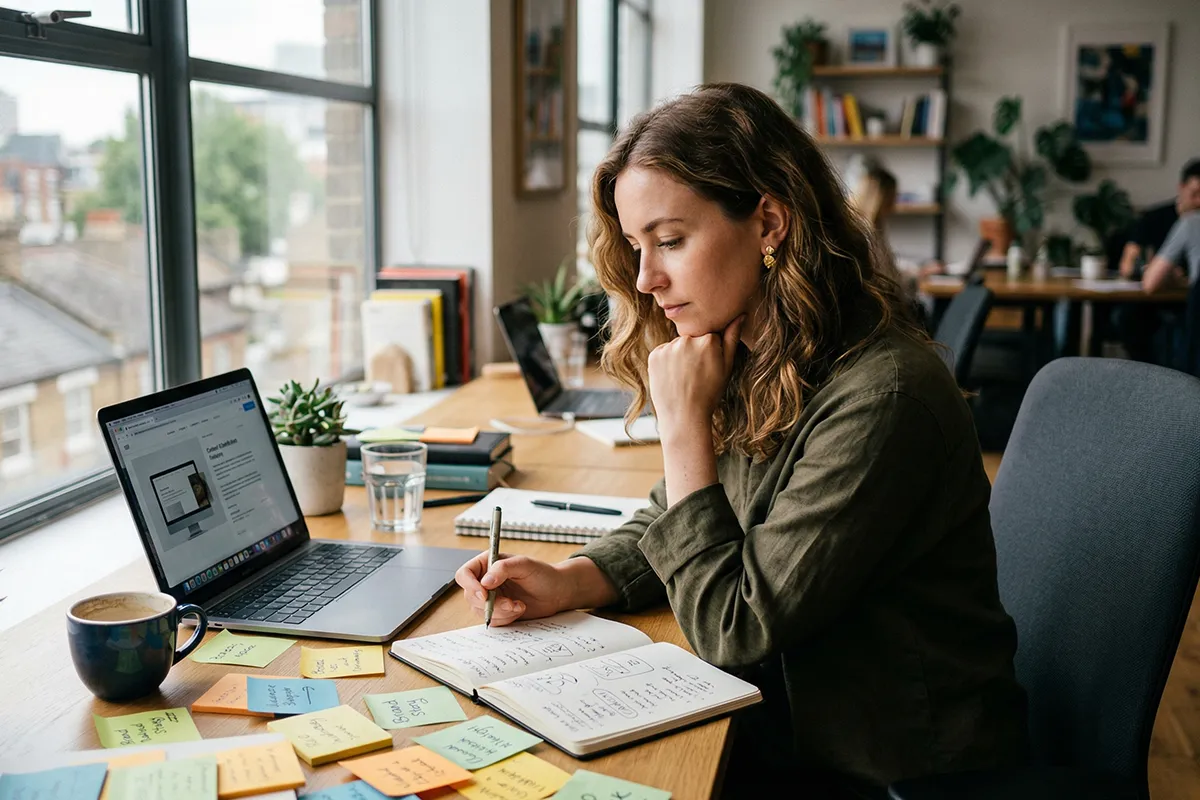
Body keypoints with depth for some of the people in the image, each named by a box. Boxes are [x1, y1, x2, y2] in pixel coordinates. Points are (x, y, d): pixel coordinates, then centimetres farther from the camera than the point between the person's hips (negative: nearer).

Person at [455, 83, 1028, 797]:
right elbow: (672, 525, 11)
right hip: (785, 721, 7)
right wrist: (566, 582, -9)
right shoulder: (751, 365, -1)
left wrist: (685, 423, -19)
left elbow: (731, 631, -21)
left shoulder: (879, 400, -27)